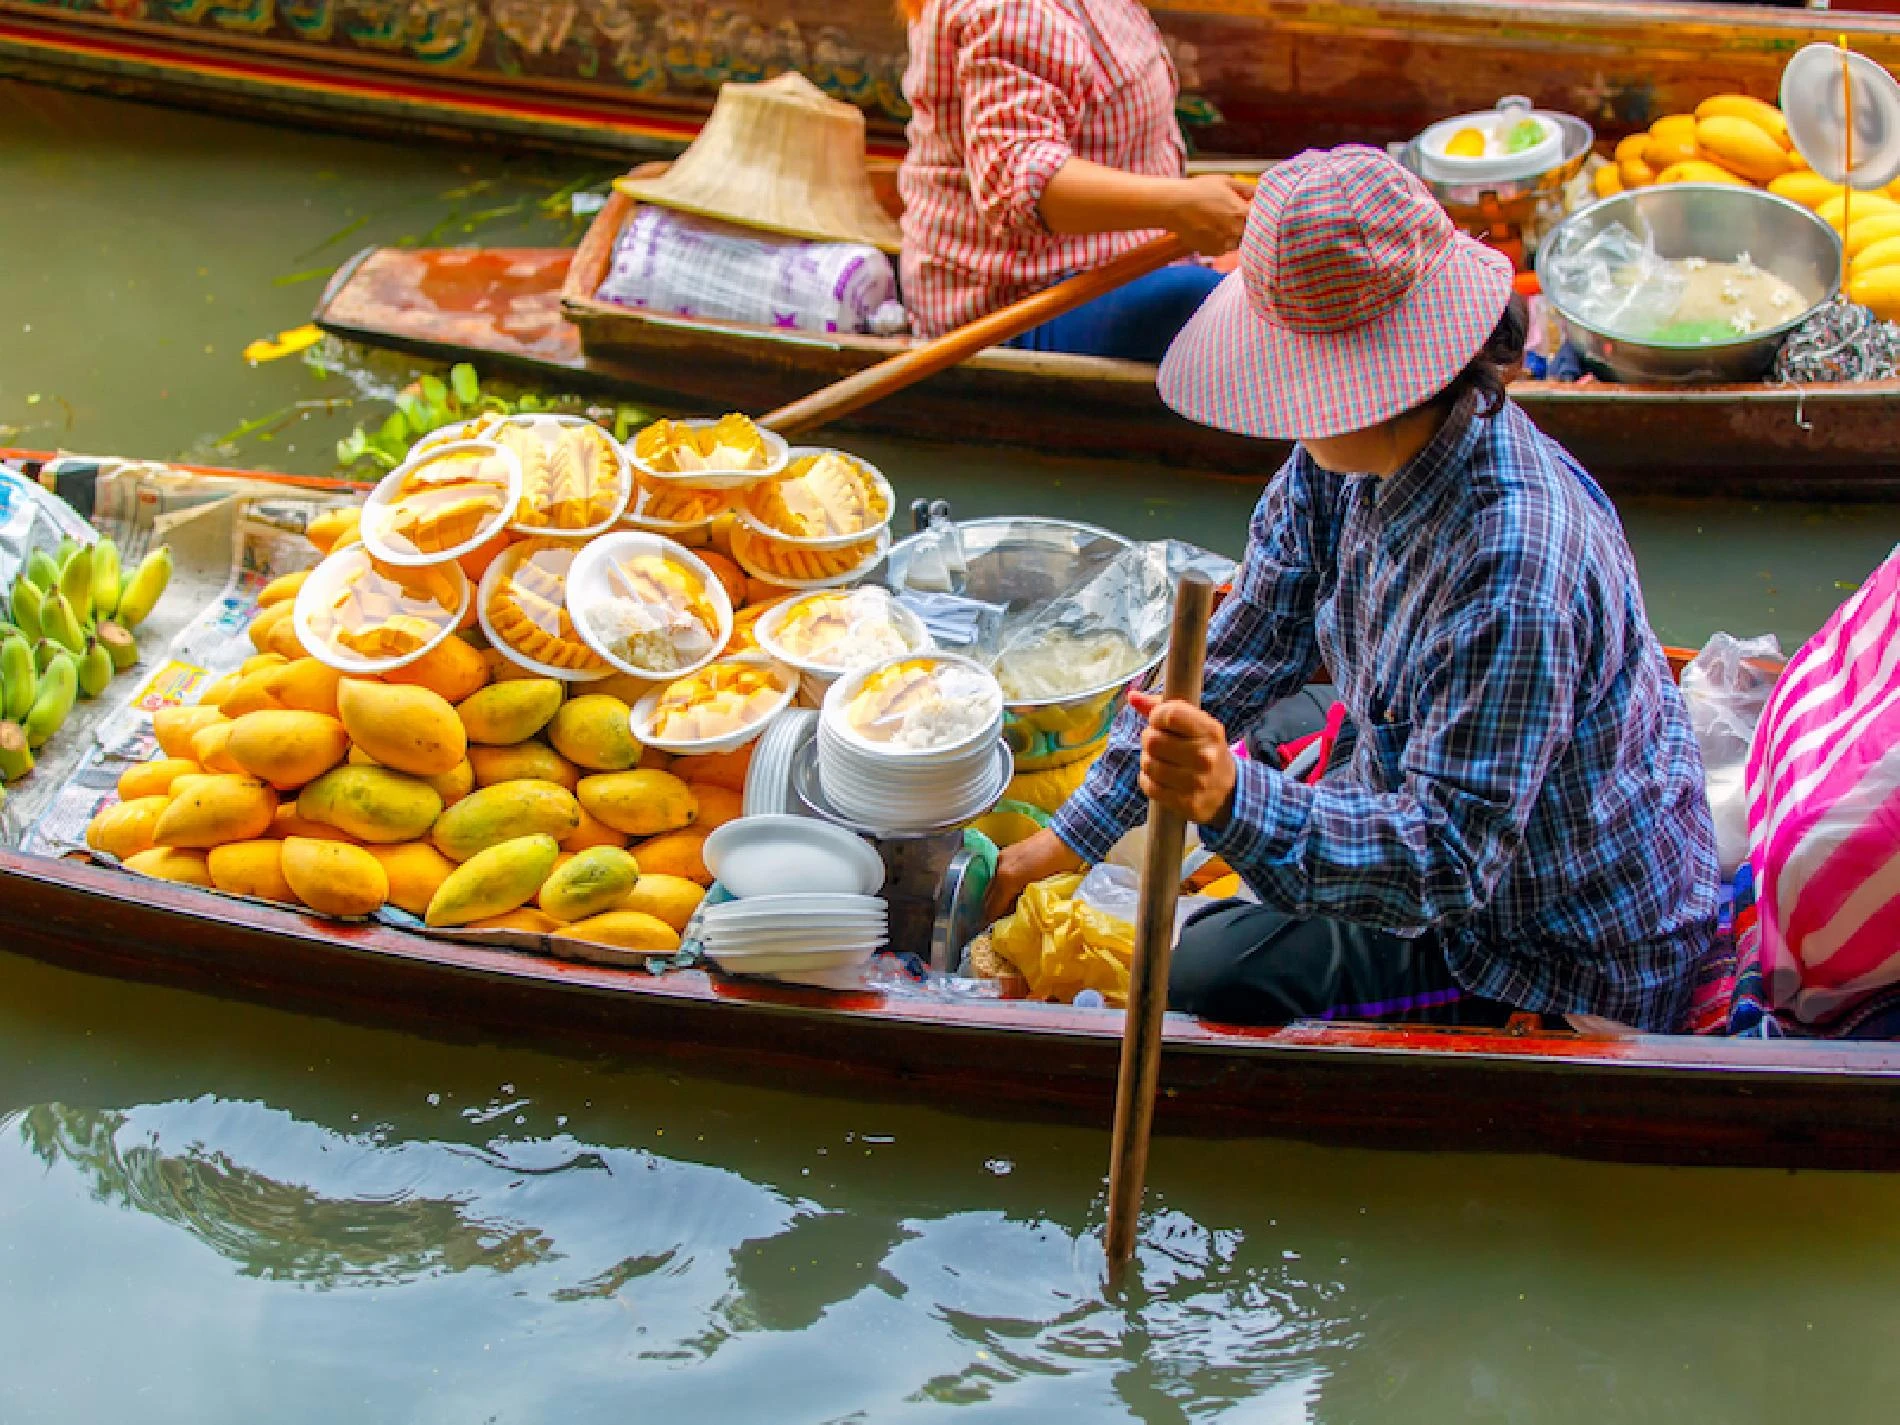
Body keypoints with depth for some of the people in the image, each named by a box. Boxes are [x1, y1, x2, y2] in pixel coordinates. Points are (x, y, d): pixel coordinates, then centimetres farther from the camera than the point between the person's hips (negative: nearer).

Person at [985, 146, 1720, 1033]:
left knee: (1210, 976, -9)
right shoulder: (1345, 456, -11)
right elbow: (1240, 653, 2)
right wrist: (1073, 834, 3)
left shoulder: (1512, 578, -39)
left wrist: (1234, 800, -49)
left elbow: (1448, 859, -35)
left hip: (1570, 967, -8)